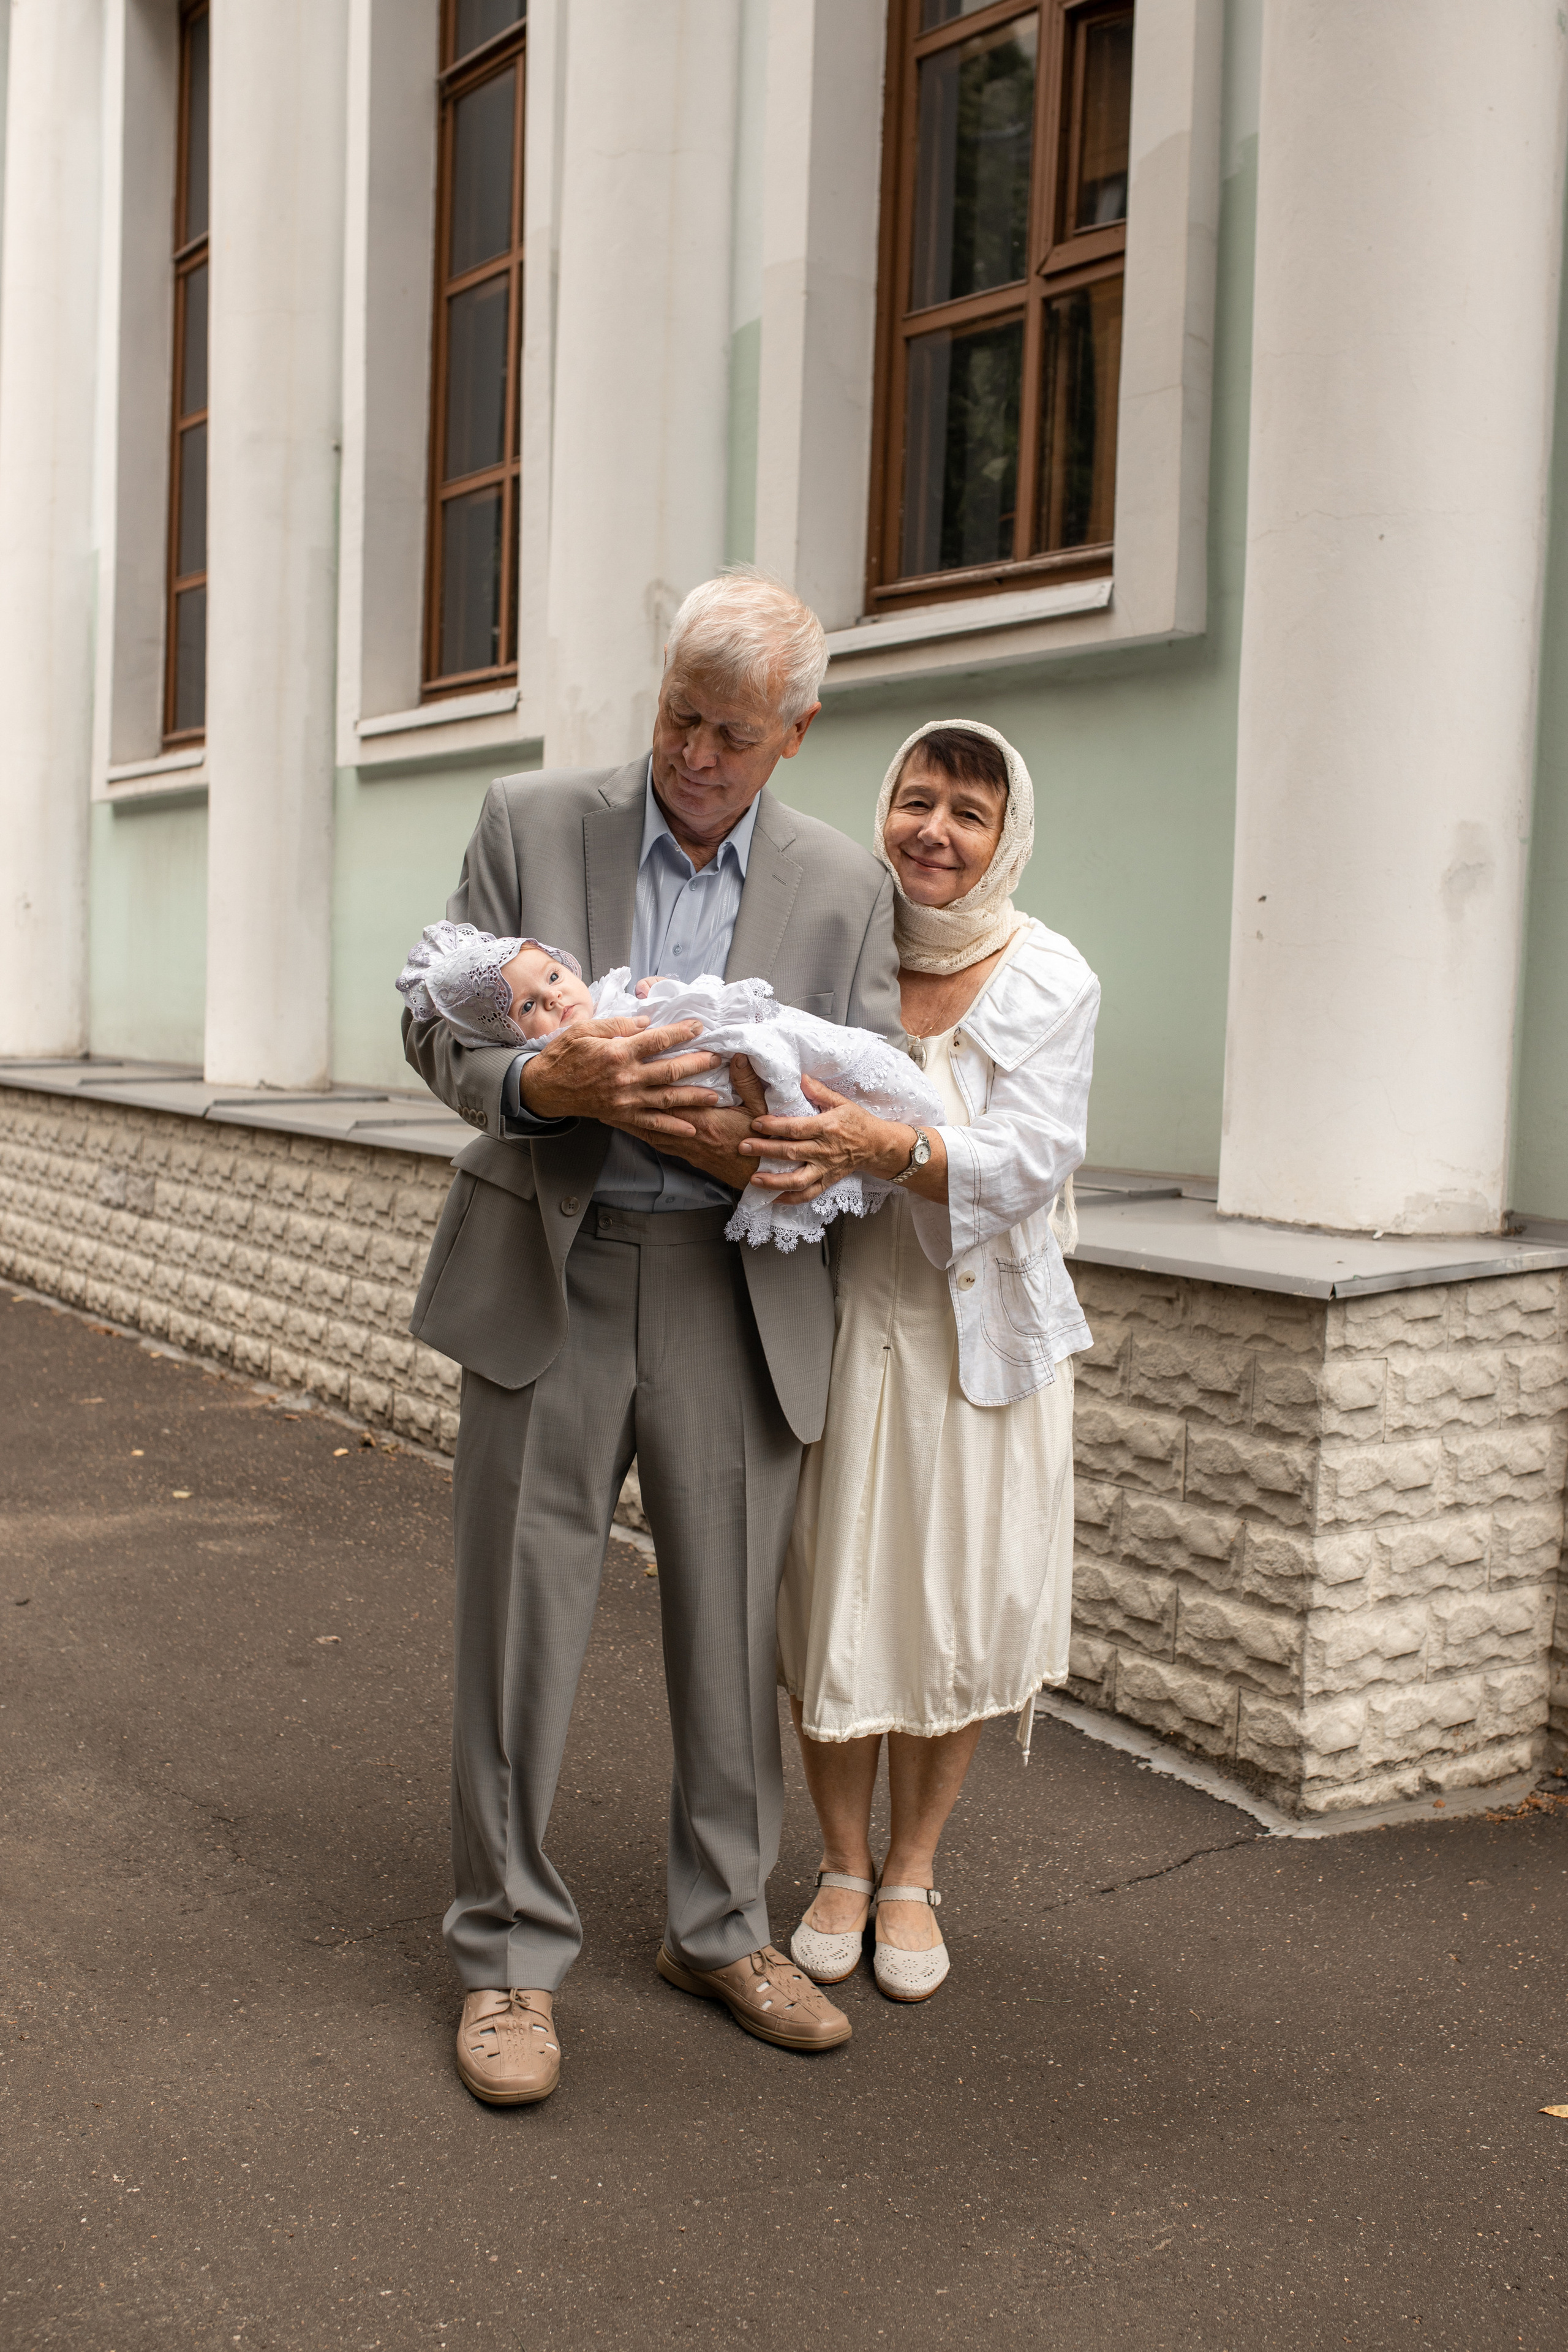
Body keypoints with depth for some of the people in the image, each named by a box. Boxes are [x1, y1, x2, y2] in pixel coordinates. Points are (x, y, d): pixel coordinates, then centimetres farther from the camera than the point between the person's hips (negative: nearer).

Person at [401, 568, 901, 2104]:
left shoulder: (843, 888, 5)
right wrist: (542, 1080, -21)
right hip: (546, 1282, -1)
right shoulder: (530, 824, 2)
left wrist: (751, 1147, -18)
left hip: (737, 1297, 1)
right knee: (520, 1622, 4)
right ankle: (509, 1957, 19)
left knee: (734, 1628, 10)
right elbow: (438, 1026, 1)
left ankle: (719, 1928, 30)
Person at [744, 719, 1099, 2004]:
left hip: (979, 1333, 0)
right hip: (835, 1325, 0)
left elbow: (1032, 1162, -15)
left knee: (957, 1607, 7)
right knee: (832, 1598, 6)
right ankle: (843, 1866, 28)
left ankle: (913, 1874, 28)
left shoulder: (1049, 980, -5)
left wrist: (889, 1146, -33)